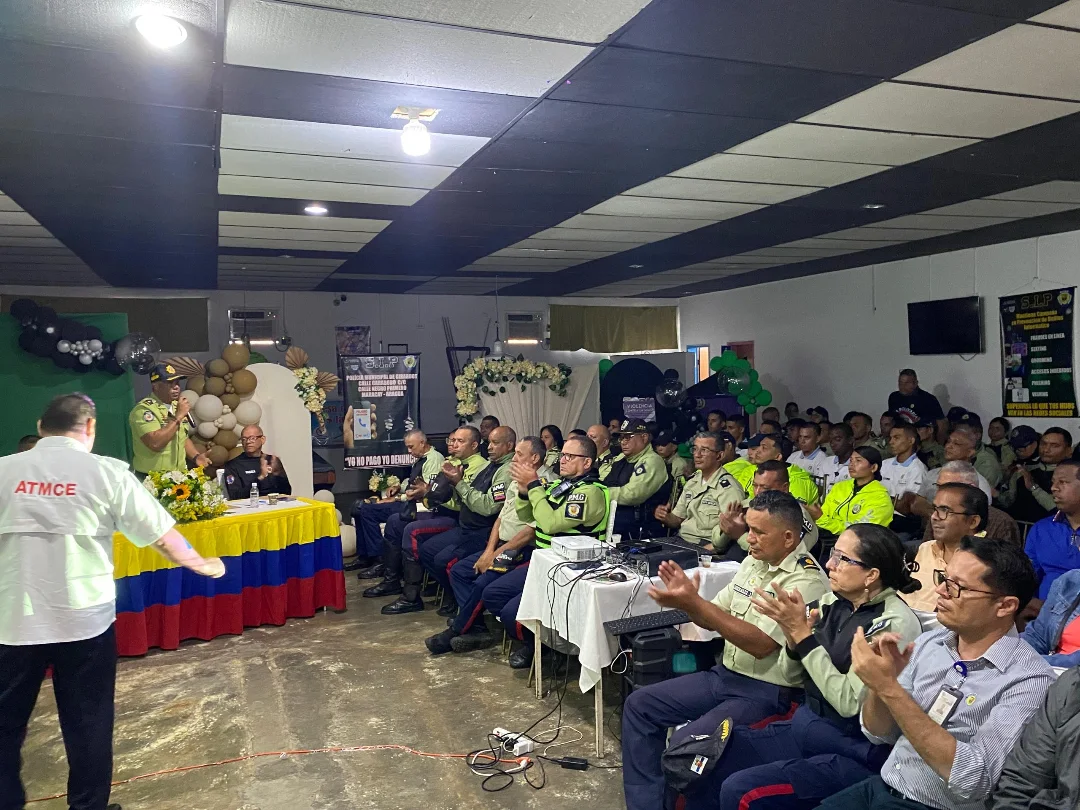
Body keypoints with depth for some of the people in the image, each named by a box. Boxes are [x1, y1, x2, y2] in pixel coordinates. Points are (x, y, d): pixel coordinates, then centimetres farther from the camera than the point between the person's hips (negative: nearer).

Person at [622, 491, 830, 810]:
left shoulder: (806, 581, -19)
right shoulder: (754, 561, 6)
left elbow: (760, 643, -26)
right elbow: (714, 618, 10)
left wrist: (693, 602, -28)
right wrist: (686, 599, -12)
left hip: (768, 692, -9)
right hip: (725, 674, 9)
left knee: (685, 743, -27)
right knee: (639, 704, 4)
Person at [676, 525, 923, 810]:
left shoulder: (897, 624, -18)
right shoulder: (831, 602, 1)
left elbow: (849, 703, -21)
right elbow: (792, 674, 8)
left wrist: (803, 633, -22)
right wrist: (792, 636, -14)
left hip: (853, 753, -7)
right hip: (804, 727, 7)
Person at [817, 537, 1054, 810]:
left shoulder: (1029, 680, -16)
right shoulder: (928, 642, 1)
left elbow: (972, 781, -25)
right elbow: (878, 733, 6)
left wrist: (891, 689, -28)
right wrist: (878, 685, -14)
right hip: (880, 786, 5)